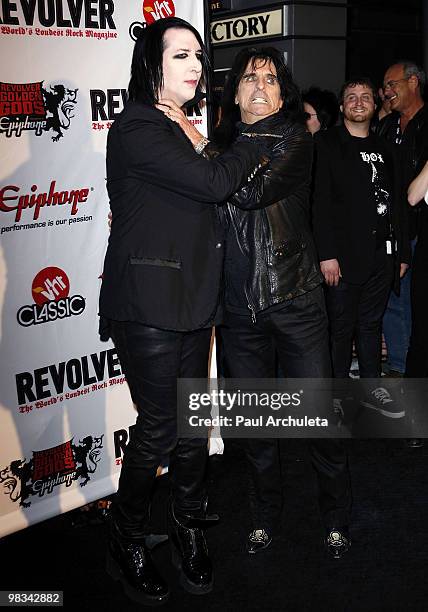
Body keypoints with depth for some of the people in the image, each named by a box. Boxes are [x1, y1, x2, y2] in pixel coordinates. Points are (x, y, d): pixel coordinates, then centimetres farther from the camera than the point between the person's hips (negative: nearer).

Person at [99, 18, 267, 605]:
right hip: (147, 305, -8)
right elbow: (212, 183, -19)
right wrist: (253, 148, -2)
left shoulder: (181, 131, 17)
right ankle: (127, 544, 21)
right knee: (159, 427, -1)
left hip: (192, 300, 8)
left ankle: (188, 527, 31)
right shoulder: (137, 128, -11)